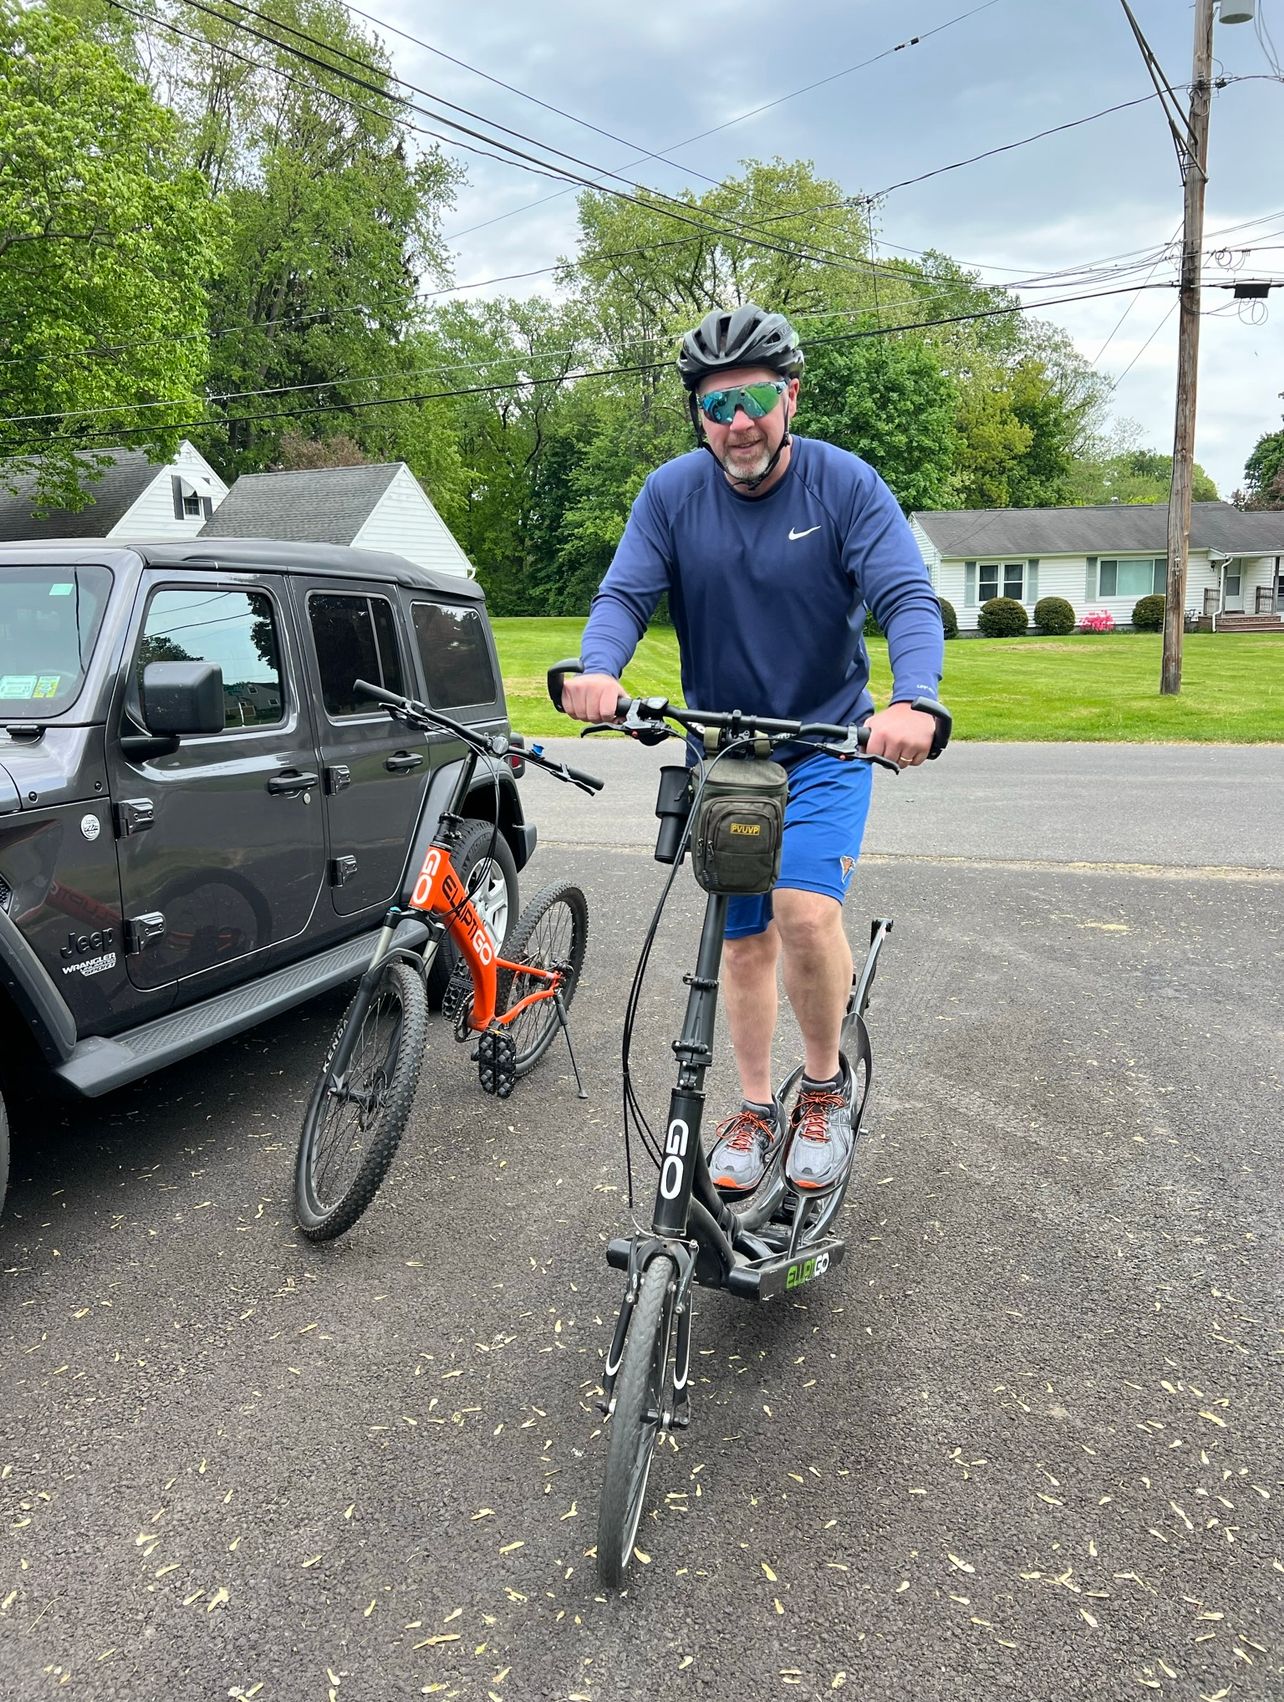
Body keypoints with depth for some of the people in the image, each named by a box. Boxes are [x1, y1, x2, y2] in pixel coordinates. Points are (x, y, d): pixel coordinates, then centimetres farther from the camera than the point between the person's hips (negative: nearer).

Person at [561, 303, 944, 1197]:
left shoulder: (845, 483, -12)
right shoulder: (672, 492, -5)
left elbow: (909, 597, -22)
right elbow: (624, 595, -13)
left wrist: (912, 701, -43)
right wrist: (597, 668, -37)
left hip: (826, 742, -3)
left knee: (805, 909, -23)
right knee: (744, 935, 10)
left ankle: (827, 1087, 3)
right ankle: (756, 1108, 27)